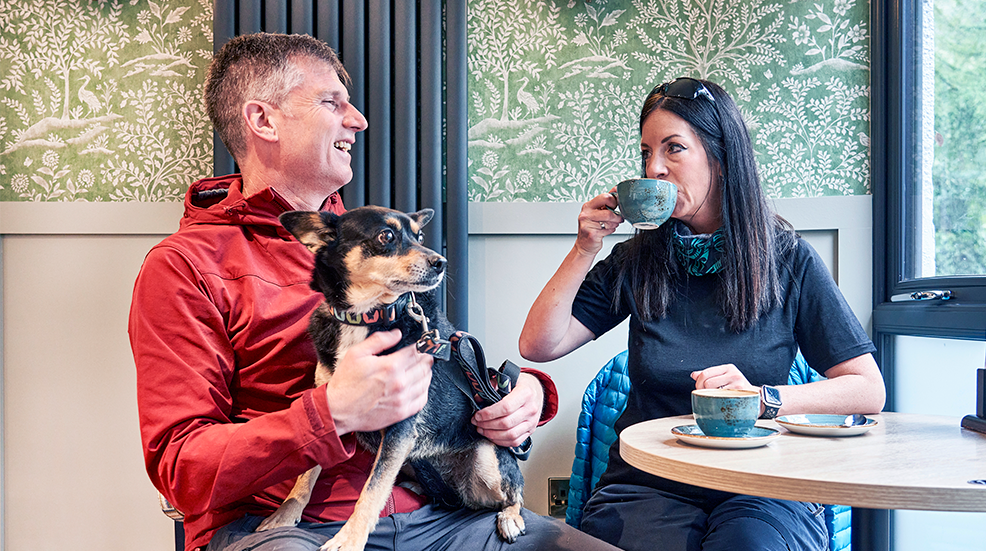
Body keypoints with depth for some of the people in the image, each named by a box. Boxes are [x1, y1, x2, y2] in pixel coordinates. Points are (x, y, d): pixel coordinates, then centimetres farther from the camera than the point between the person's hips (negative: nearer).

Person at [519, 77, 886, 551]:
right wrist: (585, 249, -5)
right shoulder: (635, 262, 7)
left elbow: (869, 391, -1)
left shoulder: (788, 261, 2)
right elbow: (538, 346, 1)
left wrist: (763, 397, -15)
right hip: (648, 484, 1)